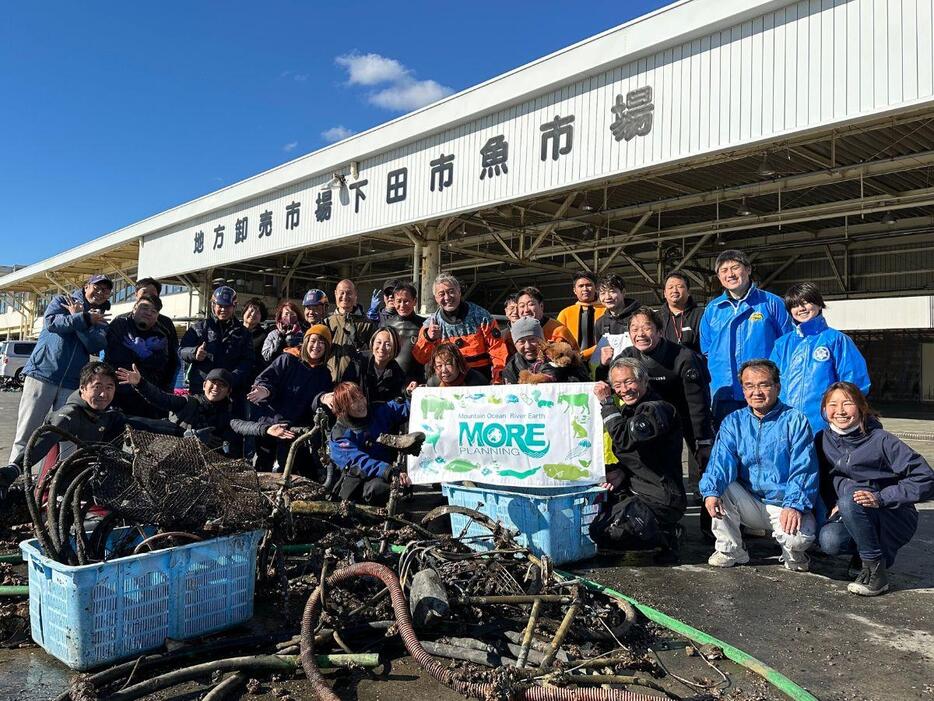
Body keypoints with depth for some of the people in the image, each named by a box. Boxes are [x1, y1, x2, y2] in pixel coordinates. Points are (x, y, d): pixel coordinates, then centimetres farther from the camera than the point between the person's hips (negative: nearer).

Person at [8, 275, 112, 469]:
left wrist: (76, 316, -9)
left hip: (72, 384, 3)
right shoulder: (61, 301, 9)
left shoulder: (101, 320, 14)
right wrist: (84, 319, -14)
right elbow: (51, 322, -12)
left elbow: (96, 346, -6)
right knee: (26, 433, -3)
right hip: (42, 373, -3)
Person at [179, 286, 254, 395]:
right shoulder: (199, 327, 12)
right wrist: (194, 352, -17)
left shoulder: (242, 332, 12)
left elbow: (247, 361, 5)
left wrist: (232, 379, -12)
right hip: (199, 387, 0)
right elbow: (181, 350, 7)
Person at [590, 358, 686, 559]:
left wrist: (606, 402, -19)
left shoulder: (657, 409, -15)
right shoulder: (627, 410, 15)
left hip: (661, 500, -10)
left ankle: (667, 536, -1)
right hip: (632, 493, 10)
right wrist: (618, 472, -3)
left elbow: (625, 440, -29)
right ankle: (660, 532, 11)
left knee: (601, 531, -21)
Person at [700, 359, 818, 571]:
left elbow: (803, 470, -12)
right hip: (750, 504, 3)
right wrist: (711, 491, -30)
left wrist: (794, 505, -27)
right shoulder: (733, 422, 4)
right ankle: (730, 550, -5)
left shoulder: (795, 421, -4)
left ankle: (793, 552, 8)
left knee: (799, 538, -31)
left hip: (786, 506, -3)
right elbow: (722, 460, -11)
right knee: (718, 487, -23)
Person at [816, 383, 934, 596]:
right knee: (829, 540, -27)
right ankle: (879, 552, 6)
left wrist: (880, 498, -24)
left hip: (895, 519, -4)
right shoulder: (824, 440, -1)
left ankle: (875, 569, -18)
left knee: (849, 500, -34)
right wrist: (833, 506, -5)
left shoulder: (881, 440, -15)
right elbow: (824, 480, 14)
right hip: (849, 515, 5)